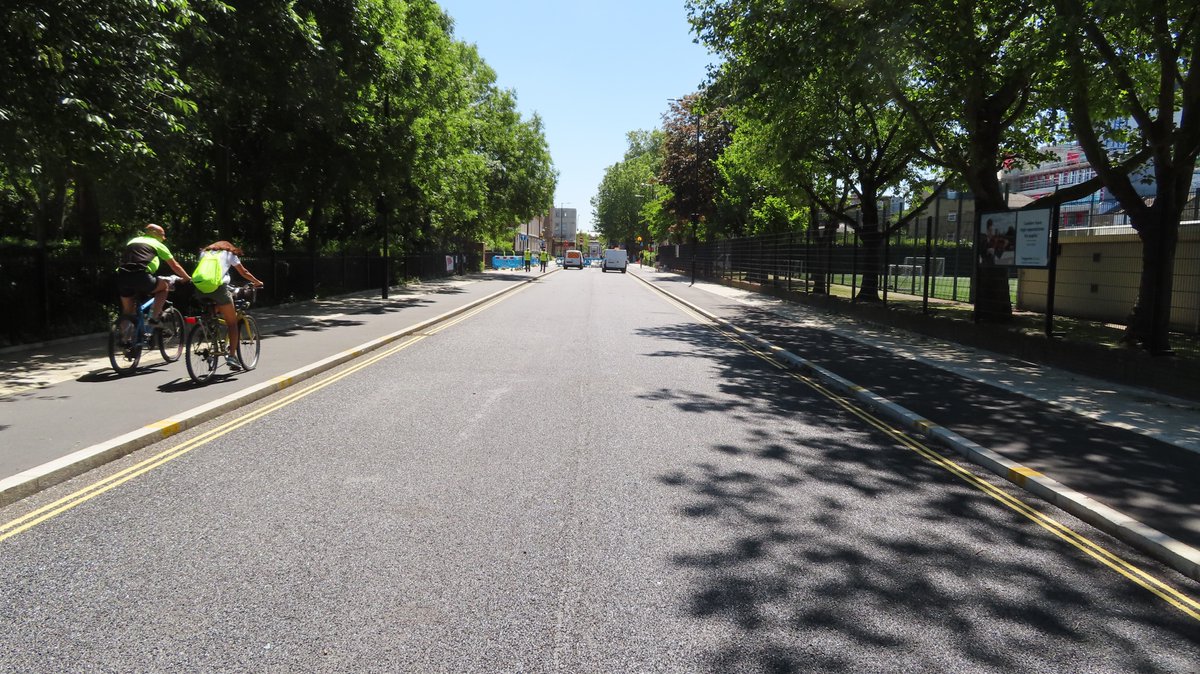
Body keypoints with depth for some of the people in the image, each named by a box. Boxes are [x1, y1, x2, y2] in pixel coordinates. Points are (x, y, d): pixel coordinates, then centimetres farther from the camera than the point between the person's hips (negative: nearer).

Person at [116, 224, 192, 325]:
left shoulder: (132, 241, 31)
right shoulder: (157, 244, 17)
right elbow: (175, 266, 21)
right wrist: (187, 278, 35)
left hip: (121, 277, 5)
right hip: (140, 277, -5)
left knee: (127, 311, 21)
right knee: (164, 286, 21)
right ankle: (154, 317, 10)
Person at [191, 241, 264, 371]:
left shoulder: (204, 252, 29)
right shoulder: (229, 253, 20)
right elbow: (244, 272, 23)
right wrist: (257, 282, 38)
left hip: (200, 288, 4)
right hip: (218, 287, -4)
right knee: (232, 322, 7)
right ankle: (232, 355, -1)